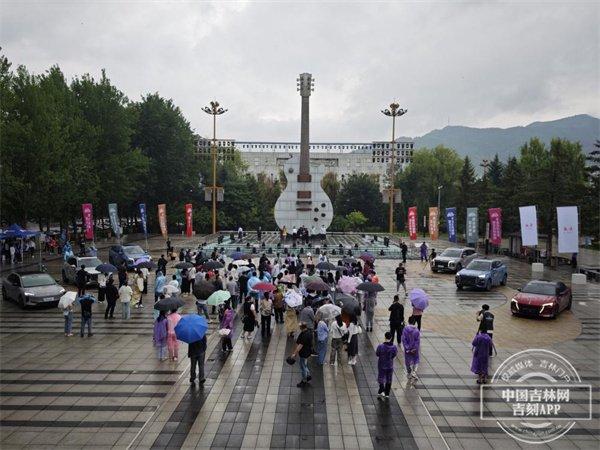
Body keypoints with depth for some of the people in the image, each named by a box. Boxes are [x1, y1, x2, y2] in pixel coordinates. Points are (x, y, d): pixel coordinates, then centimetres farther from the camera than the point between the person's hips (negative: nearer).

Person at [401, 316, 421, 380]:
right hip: (415, 348, -1)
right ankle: (414, 371, 1)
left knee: (408, 360, 16)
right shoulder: (416, 330, -15)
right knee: (416, 360, 18)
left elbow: (403, 339, -12)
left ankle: (409, 373, 27)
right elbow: (418, 340, -11)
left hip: (407, 348, 1)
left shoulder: (405, 329, -13)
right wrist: (415, 348, -3)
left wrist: (407, 348, -7)